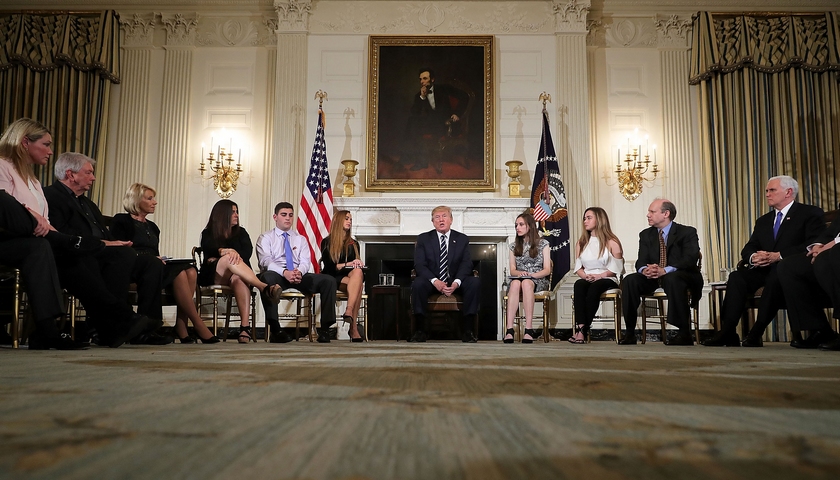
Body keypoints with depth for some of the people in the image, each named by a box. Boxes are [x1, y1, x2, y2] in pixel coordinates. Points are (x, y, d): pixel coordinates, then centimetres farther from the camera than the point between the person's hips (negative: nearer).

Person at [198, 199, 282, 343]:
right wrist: (224, 252, -35)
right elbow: (209, 249, -11)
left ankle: (244, 327, -53)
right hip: (214, 277, -1)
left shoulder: (240, 232, 21)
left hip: (236, 275, 2)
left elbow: (248, 251, 0)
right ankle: (264, 288, -53)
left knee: (239, 279, -37)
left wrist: (219, 259, -12)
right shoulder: (208, 233, 15)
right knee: (229, 258, -34)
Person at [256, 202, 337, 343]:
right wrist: (285, 272, -26)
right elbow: (266, 261, -7)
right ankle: (274, 327, -39)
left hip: (299, 275, 4)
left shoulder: (301, 239, 22)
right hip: (276, 275, -3)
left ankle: (325, 328, -23)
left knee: (329, 280, -20)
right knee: (267, 278, -41)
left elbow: (305, 261, 7)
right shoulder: (265, 238, 12)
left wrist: (299, 272, -19)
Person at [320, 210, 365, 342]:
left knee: (358, 272, -35)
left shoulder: (353, 244, 23)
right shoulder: (327, 242, 8)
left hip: (351, 276, 4)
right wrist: (348, 264, -14)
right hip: (333, 278, -3)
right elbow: (329, 266, -3)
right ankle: (353, 328, -45)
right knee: (357, 286, -35)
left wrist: (358, 264, -6)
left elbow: (357, 265, 19)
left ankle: (349, 312, -50)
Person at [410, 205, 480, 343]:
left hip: (455, 282, 1)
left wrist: (456, 282, -22)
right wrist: (435, 281, -24)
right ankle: (420, 330, -25)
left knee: (474, 282, -29)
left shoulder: (462, 239, 9)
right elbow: (419, 264, -5)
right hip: (432, 282, -1)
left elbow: (466, 264, -2)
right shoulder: (423, 239, 6)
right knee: (417, 284, -34)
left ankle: (468, 330, -24)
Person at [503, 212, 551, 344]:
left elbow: (547, 270, 0)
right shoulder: (514, 246, 16)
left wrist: (531, 274, -17)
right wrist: (520, 273, -14)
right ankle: (509, 329, -48)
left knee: (526, 283, -39)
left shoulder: (543, 244, 8)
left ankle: (528, 329, -47)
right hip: (518, 278, 2)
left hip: (538, 281, -2)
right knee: (515, 283, -37)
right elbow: (512, 270, 10)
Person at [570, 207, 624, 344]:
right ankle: (580, 328, -44)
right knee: (579, 285, -34)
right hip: (587, 279, 3)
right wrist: (585, 275, -8)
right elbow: (577, 266, 13)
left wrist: (600, 275, -15)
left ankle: (584, 329, -37)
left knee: (594, 287, -38)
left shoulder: (611, 242, 4)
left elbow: (617, 267, -3)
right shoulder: (581, 243, 18)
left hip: (607, 280, -3)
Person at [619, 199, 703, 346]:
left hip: (679, 276, -4)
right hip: (653, 278, 5)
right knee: (630, 280, -23)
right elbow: (641, 261, 4)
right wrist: (644, 270, -24)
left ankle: (684, 333, -33)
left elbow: (690, 259, -17)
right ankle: (630, 333, -22)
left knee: (673, 278, -39)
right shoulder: (646, 234, 12)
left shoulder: (687, 232, -2)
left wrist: (665, 270, -33)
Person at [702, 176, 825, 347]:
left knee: (775, 276, -38)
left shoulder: (811, 213, 3)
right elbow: (748, 248, 16)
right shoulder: (763, 221, 23)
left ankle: (756, 334, -33)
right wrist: (753, 257, -11)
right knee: (737, 277, -24)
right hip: (765, 269, 6)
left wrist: (779, 255, -22)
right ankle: (727, 332, -29)